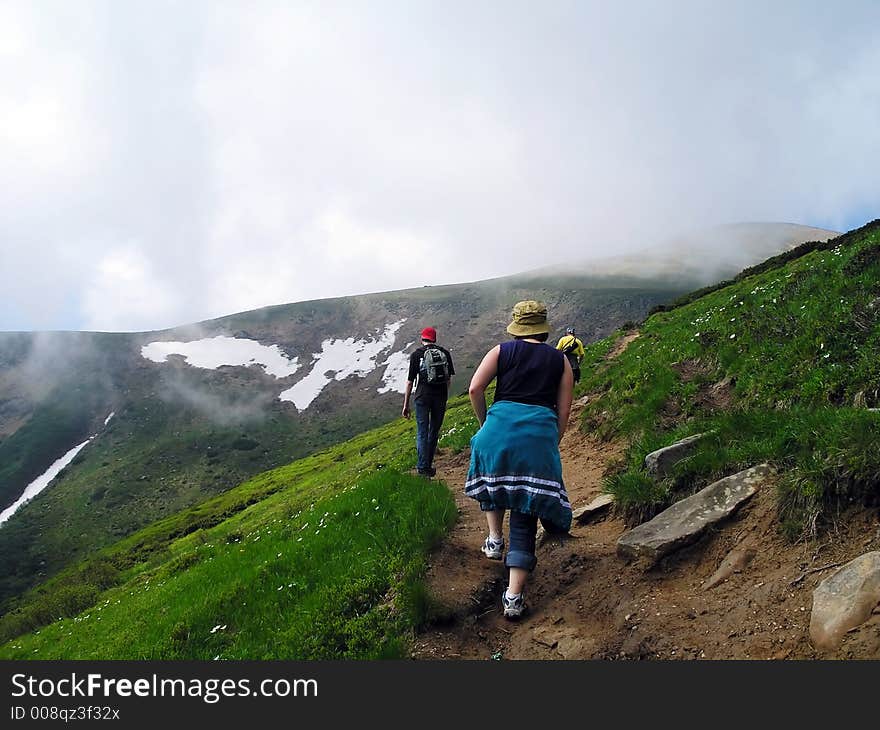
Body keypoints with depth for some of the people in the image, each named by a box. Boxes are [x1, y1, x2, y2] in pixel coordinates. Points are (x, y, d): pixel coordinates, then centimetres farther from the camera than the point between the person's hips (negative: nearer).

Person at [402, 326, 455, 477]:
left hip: (423, 396, -3)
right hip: (441, 396, 3)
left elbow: (410, 381, -4)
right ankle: (428, 463, 23)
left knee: (422, 432, 4)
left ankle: (423, 467, 1)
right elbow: (449, 378, 6)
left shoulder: (417, 354, -3)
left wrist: (406, 405, 1)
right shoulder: (445, 353, 5)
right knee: (435, 430, 14)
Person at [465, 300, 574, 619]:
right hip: (541, 434, 1)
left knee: (493, 479, 34)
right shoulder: (560, 360, 13)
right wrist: (552, 445, 17)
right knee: (525, 515, 5)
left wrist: (484, 422, 11)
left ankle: (495, 540, 29)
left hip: (501, 425, 0)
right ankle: (513, 596, 2)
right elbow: (564, 411, 9)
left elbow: (475, 389, -3)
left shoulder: (501, 351, 9)